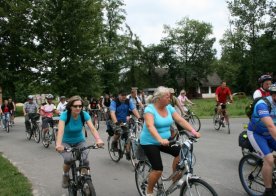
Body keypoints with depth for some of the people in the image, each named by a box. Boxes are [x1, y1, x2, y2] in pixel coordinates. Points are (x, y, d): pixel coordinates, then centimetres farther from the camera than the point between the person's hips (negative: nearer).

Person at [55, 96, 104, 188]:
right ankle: (65, 175, 4)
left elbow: (92, 128, -28)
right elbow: (61, 130, -37)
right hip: (66, 142, -1)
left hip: (80, 141, 2)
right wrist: (58, 144, -55)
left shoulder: (84, 114, -17)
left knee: (85, 160, -23)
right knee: (68, 159, -29)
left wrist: (98, 139, -47)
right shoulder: (65, 115, -23)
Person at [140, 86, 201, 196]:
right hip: (150, 142, -6)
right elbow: (150, 126, -36)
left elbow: (181, 120, -7)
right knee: (158, 170, -14)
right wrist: (160, 140, -51)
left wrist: (193, 131, -20)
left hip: (166, 139, 6)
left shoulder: (169, 108, -1)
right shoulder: (150, 109, -20)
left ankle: (175, 179, 4)